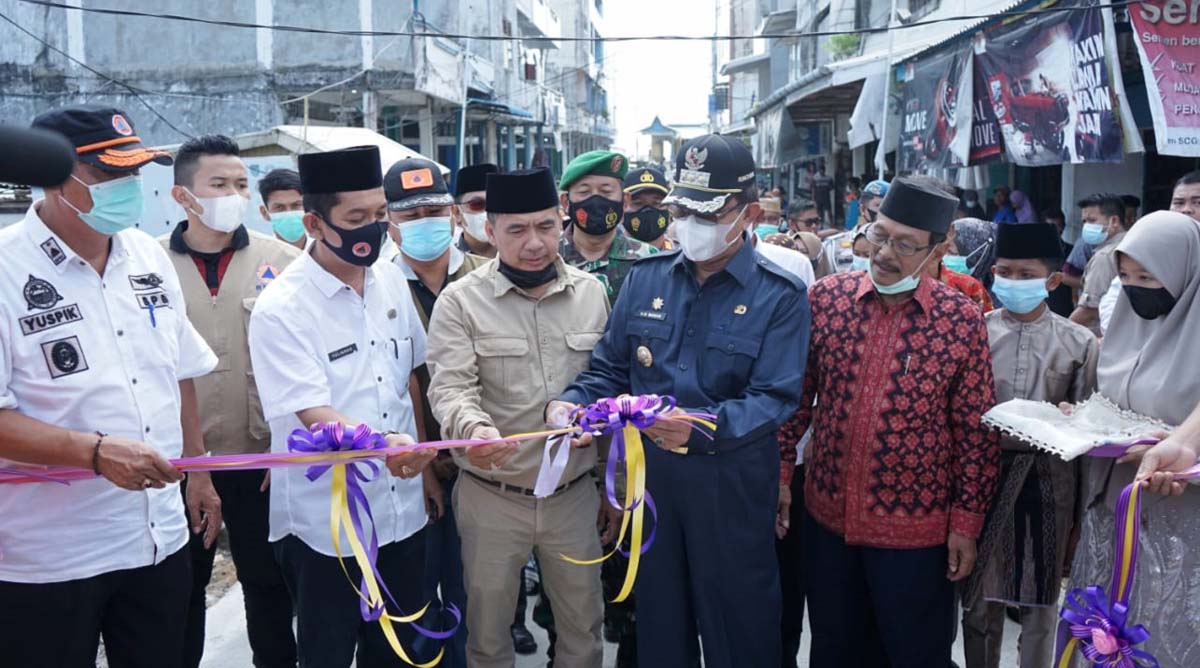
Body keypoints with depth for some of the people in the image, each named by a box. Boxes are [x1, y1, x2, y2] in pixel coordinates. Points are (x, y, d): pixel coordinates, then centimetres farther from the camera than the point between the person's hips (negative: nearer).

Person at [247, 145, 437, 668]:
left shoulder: (392, 281, 2)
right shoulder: (280, 309, -16)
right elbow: (314, 416, -23)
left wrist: (420, 459, 10)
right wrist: (382, 443, -41)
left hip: (402, 512, 5)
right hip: (326, 527, -5)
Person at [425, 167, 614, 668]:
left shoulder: (592, 293, 2)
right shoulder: (460, 300, -7)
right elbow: (451, 387, -17)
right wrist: (474, 428, -40)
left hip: (575, 493, 2)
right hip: (491, 497, -2)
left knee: (583, 627, 18)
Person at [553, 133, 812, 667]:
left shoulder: (780, 296, -8)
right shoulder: (646, 278, 3)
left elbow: (774, 398, -18)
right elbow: (610, 369, 6)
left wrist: (701, 428, -35)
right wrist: (573, 402, -15)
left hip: (733, 487, -3)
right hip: (650, 476, 3)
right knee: (658, 622, 19)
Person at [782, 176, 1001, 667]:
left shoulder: (962, 322, -10)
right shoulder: (826, 298, -3)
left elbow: (975, 430, -6)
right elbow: (796, 394, 3)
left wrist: (966, 521, -5)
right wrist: (780, 471, 1)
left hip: (915, 527, -2)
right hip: (827, 515, 3)